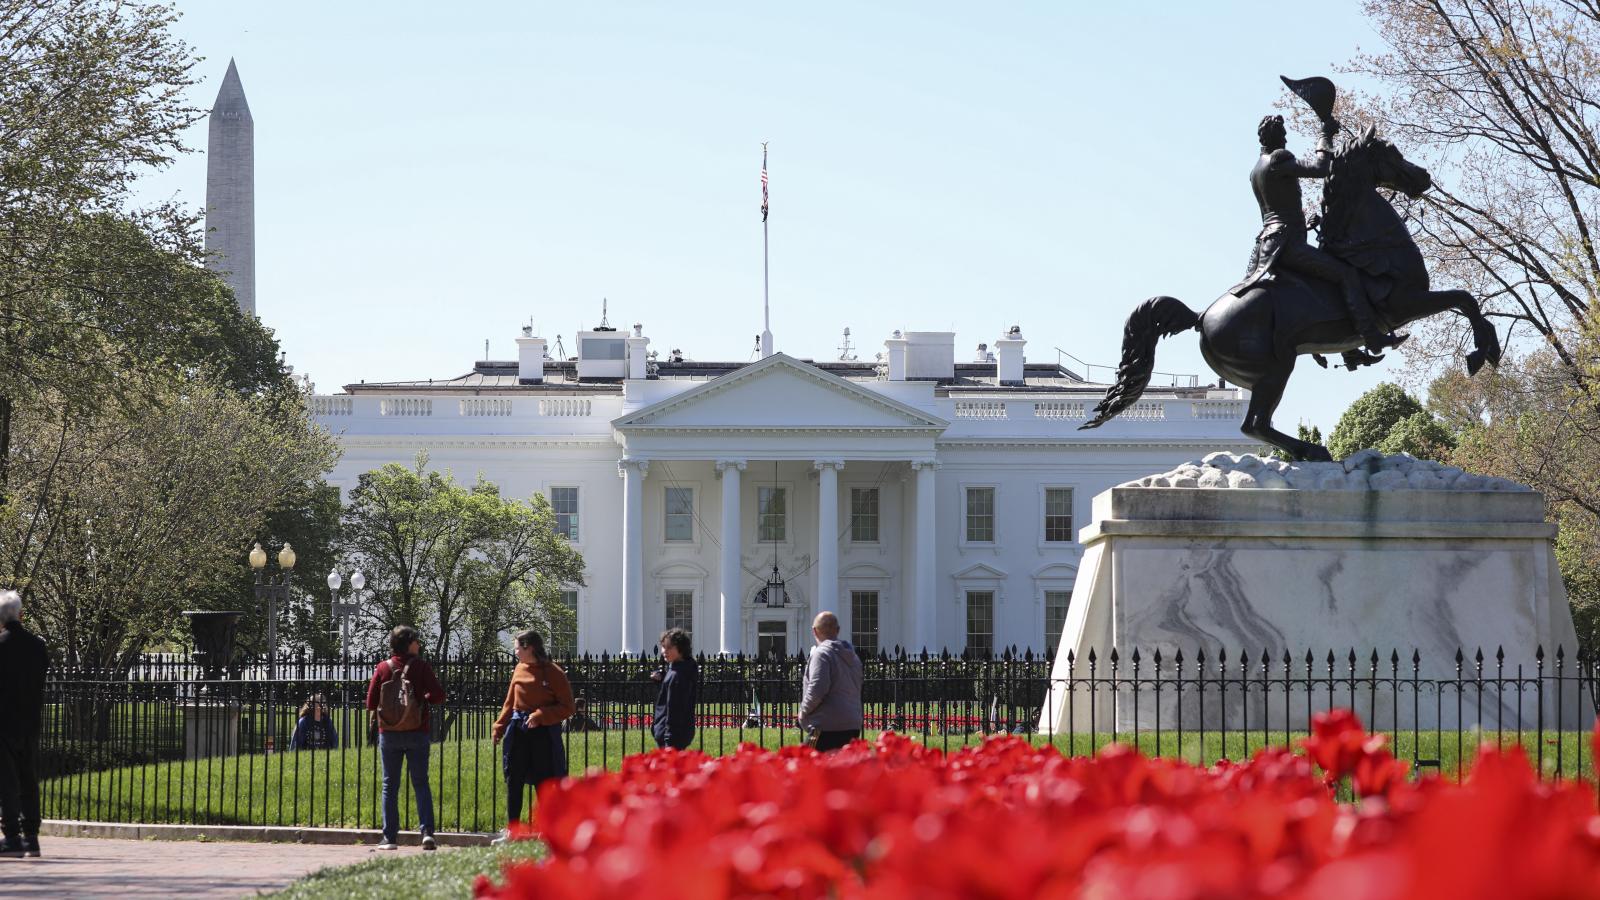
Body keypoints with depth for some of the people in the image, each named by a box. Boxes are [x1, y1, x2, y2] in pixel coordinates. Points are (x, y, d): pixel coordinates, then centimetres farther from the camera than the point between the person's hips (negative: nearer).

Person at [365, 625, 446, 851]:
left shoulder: (383, 668, -2)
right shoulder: (421, 666, -5)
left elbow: (371, 702, -2)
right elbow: (438, 695, -9)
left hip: (389, 733, 1)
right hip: (417, 732, -1)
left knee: (390, 786, 8)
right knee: (421, 784, 6)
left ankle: (390, 837, 4)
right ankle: (427, 831, -9)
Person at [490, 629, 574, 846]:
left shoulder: (553, 673, -8)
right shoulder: (520, 670, 8)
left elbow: (567, 707, -8)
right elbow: (510, 703, 13)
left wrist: (541, 716, -18)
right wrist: (499, 728, 4)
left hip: (543, 733, -5)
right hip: (518, 731, 5)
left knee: (544, 783, 0)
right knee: (513, 781, 5)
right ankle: (511, 830, 12)